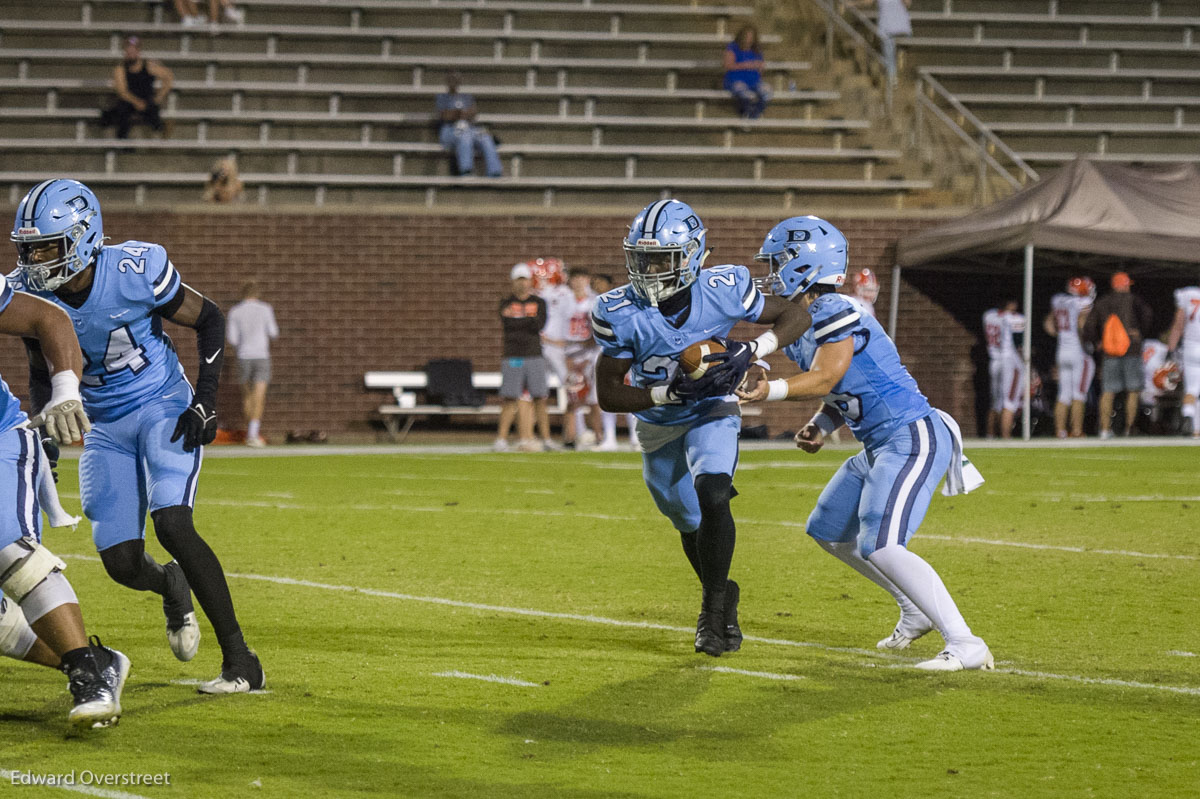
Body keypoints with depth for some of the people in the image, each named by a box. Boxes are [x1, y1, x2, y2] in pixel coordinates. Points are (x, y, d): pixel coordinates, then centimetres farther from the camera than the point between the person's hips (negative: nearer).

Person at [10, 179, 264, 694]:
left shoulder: (136, 271, -22)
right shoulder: (31, 294, -9)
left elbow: (208, 321, -7)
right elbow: (41, 373, 9)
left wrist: (205, 402, -13)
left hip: (164, 409, -4)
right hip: (105, 428, 4)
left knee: (173, 525, -25)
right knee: (122, 563, -6)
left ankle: (241, 660, -16)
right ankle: (172, 587, 34)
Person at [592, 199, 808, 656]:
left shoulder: (722, 291, -25)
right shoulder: (621, 314, -26)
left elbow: (796, 316, -12)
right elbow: (608, 395, -20)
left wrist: (751, 351, -30)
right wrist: (672, 391, -34)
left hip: (712, 412, -2)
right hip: (658, 426, 2)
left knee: (712, 497, -26)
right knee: (691, 526, 14)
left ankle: (714, 605, -7)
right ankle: (721, 595, 45)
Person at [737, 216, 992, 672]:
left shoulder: (834, 313, -15)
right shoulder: (804, 324, 15)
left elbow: (824, 380, -25)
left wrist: (771, 391, -36)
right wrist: (820, 427, 3)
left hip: (913, 440, -11)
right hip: (880, 446, 11)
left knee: (880, 545, -21)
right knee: (829, 531, 21)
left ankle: (965, 645, -22)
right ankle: (916, 610, 31)